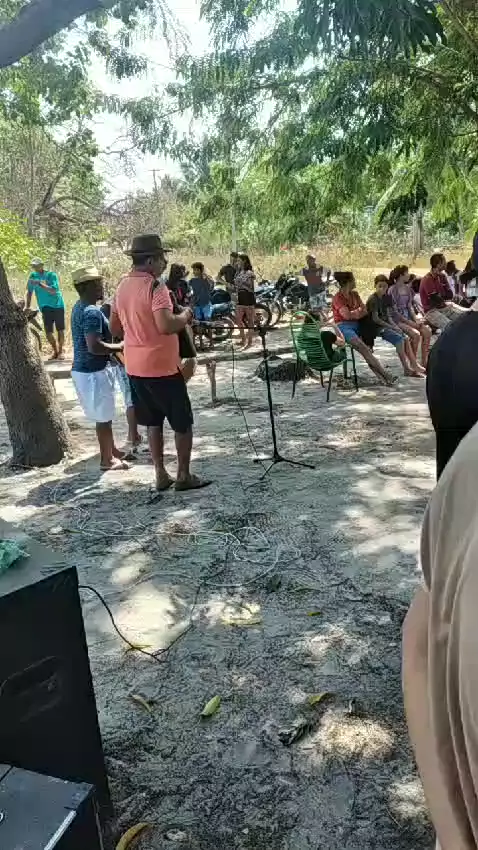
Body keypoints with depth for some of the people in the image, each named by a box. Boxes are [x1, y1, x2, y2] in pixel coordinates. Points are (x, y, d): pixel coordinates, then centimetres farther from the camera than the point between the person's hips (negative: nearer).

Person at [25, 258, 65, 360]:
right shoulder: (33, 276, 4)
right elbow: (29, 292, 8)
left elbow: (53, 290, -20)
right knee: (48, 331, -1)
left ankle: (61, 351, 12)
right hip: (45, 307, 3)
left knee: (60, 330, 0)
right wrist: (27, 306, 4)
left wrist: (39, 284, -24)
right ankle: (54, 351, 16)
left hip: (57, 305, -3)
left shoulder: (51, 275, -8)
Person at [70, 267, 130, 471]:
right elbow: (94, 346, -31)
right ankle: (107, 460, 14)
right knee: (103, 417, 3)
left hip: (83, 369, 10)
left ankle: (112, 450, 34)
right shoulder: (92, 312, -22)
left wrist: (114, 348, 16)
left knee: (104, 415, 21)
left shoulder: (79, 307, 11)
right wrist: (119, 347, -17)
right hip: (94, 371, -10)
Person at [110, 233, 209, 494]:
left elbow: (115, 328, 15)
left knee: (153, 422, 17)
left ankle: (160, 475, 21)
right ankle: (184, 476, 13)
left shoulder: (122, 286, 7)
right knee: (182, 423, 7)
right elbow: (166, 326, -30)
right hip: (162, 366, -7)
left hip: (135, 367, 8)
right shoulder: (155, 286, -18)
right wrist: (185, 316, -12)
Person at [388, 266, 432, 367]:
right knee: (415, 334, -27)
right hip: (397, 319, -7)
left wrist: (416, 319, -3)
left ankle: (424, 362, -9)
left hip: (408, 318, 7)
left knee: (427, 331, -15)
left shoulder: (407, 288, 13)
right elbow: (394, 311, -13)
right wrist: (408, 322, -16)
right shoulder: (392, 290, -9)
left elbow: (410, 306, 14)